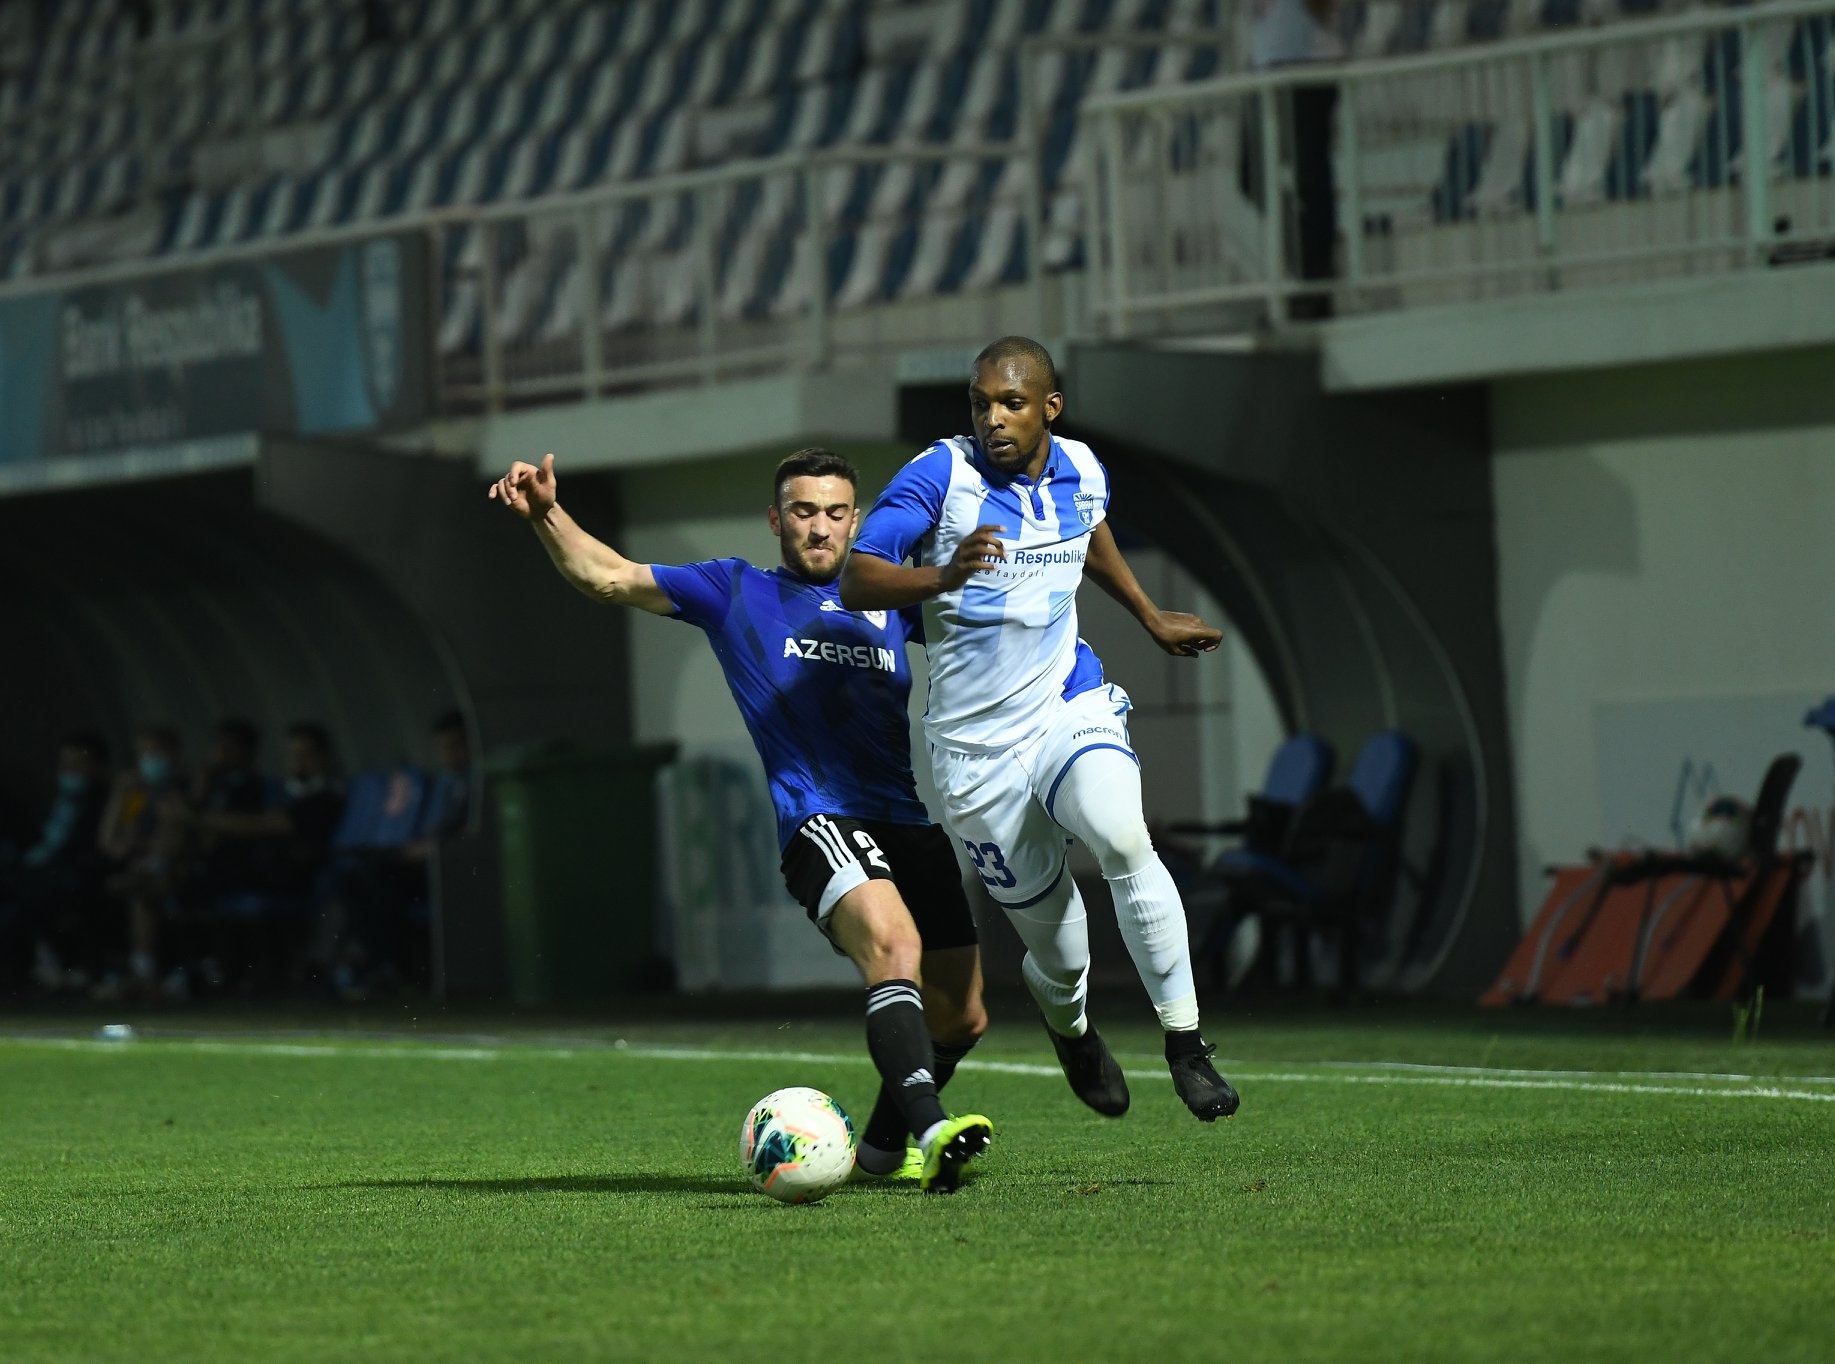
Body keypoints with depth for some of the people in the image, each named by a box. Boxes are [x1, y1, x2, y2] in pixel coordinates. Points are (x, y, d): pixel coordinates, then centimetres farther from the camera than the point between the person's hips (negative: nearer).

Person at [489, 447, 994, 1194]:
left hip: (911, 820, 6)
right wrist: (546, 515, -6)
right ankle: (930, 1129, -47)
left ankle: (882, 1148, 31)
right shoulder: (737, 592, 13)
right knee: (894, 945, -33)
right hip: (820, 818, -6)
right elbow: (607, 577, 9)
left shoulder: (886, 600, 21)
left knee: (960, 1018, 8)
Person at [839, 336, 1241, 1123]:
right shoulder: (939, 477, -12)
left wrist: (1150, 616, 35)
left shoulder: (1081, 472, 2)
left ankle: (1185, 1044, -20)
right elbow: (855, 584, -19)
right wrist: (942, 576, -36)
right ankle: (1071, 1030, 41)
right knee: (1047, 931, 3)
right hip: (976, 742, -2)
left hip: (1068, 706, 2)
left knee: (1125, 842, -29)